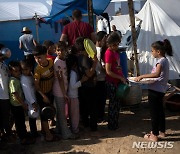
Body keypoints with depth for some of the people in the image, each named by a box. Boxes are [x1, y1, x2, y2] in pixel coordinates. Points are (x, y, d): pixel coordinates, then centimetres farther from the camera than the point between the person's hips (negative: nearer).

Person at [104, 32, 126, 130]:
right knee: (113, 104, 2)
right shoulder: (109, 53, -17)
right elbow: (108, 71, -20)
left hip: (117, 81, 9)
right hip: (111, 82, -9)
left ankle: (115, 123, 29)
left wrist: (122, 77, 11)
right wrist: (120, 78, -17)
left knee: (117, 103, 16)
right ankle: (112, 125, 15)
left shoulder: (115, 51, 10)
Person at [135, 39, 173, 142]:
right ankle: (162, 131, 32)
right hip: (161, 90, 10)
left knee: (154, 112, -1)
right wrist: (145, 77, 9)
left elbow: (156, 74, -34)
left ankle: (154, 135, 8)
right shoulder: (165, 60, 12)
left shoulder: (161, 61, -18)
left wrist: (142, 76, -31)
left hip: (155, 90, -10)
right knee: (160, 110, 19)